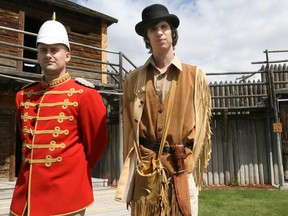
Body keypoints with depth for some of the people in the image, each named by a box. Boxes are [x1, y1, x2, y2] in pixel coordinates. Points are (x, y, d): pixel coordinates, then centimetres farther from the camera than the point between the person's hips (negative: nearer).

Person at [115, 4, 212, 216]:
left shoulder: (195, 75, 5)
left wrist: (192, 165, 4)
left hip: (182, 168, 0)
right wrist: (130, 170, 6)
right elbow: (129, 129, 9)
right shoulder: (134, 79, 7)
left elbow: (202, 125, 6)